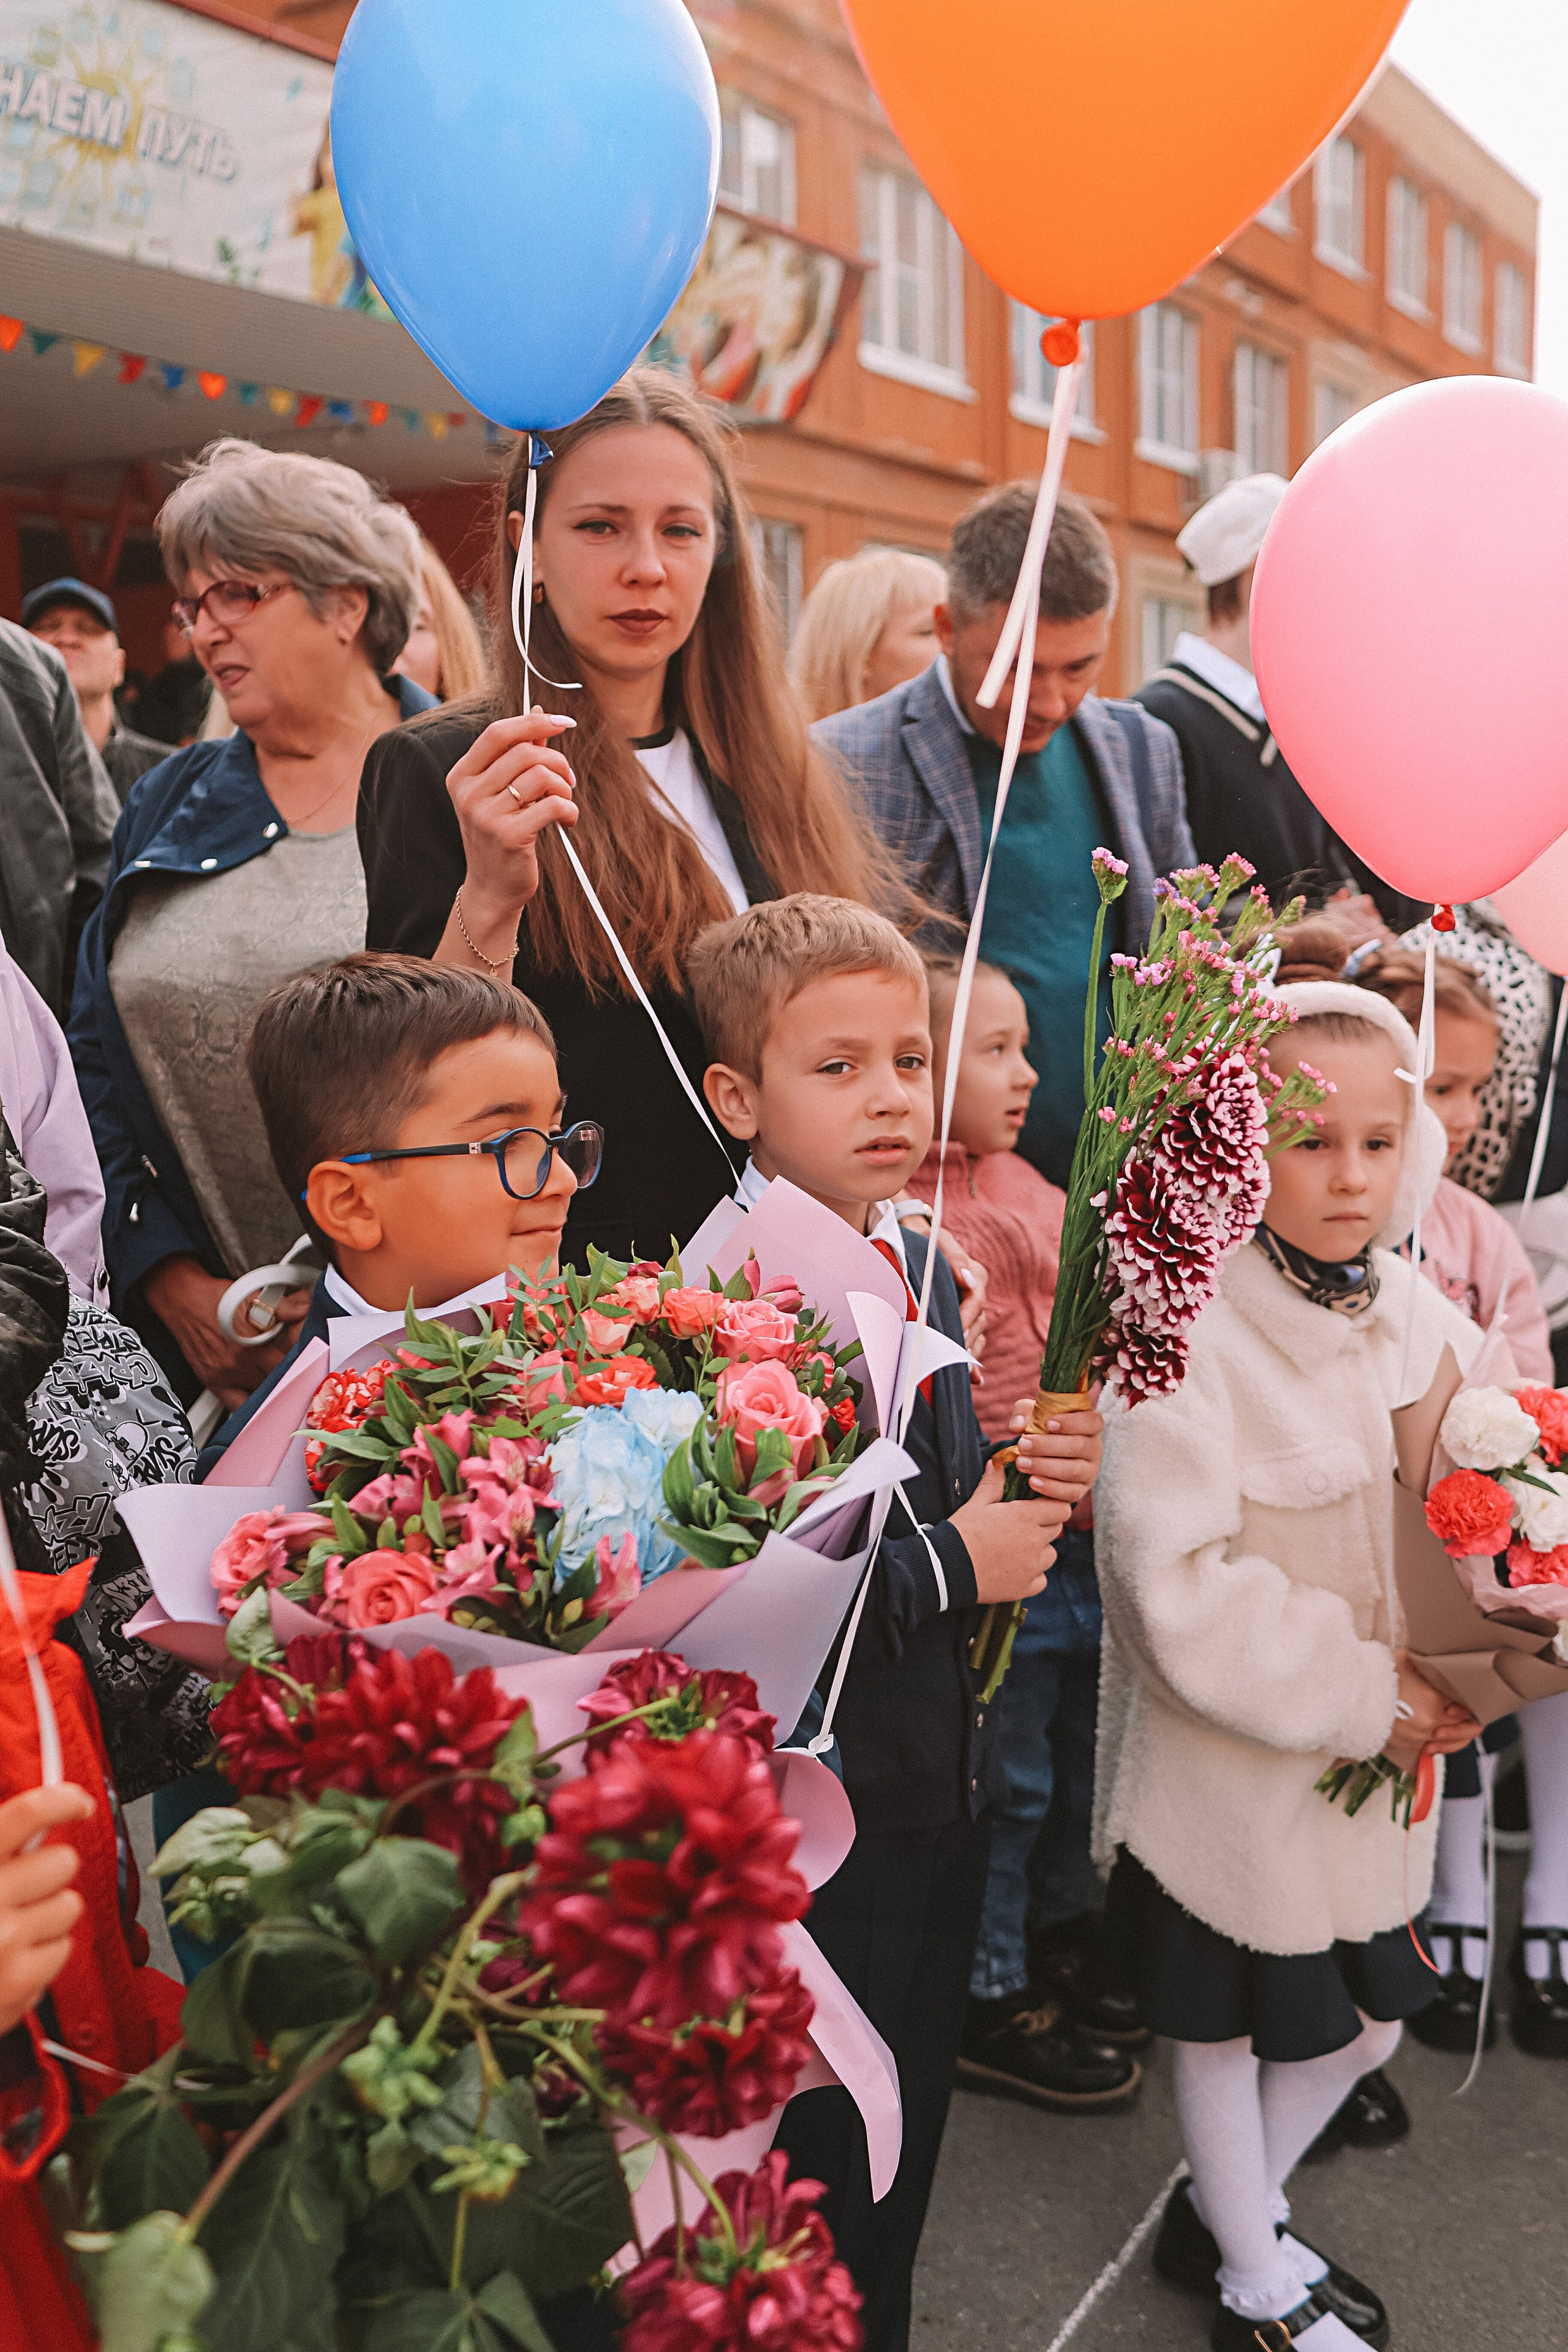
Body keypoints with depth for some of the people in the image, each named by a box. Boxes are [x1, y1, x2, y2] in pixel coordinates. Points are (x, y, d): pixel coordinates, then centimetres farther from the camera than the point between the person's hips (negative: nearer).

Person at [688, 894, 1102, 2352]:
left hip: (942, 1784, 8)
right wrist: (952, 1566, -22)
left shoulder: (926, 1271, 4)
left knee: (910, 2132, 24)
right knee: (821, 2161, 11)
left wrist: (1032, 1492, -5)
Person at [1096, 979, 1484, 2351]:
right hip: (1235, 1767, -6)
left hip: (1383, 1761, 6)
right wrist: (1357, 1695, -21)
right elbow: (1176, 1581, -25)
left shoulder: (1421, 1320, -1)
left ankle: (1229, 2207, 47)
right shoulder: (1189, 1337, -21)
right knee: (1228, 2024, 15)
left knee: (1364, 2023, 21)